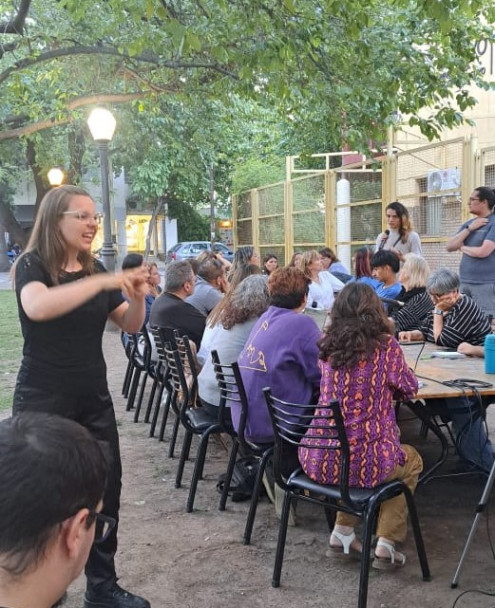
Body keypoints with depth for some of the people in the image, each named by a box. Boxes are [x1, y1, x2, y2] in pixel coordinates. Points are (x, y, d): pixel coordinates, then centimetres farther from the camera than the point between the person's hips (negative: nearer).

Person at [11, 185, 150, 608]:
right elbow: (37, 307, -33)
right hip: (43, 403, -5)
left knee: (106, 492, 7)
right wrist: (104, 282, -36)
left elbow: (131, 326, 9)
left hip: (94, 399, 6)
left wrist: (137, 296, -11)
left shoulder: (95, 270, 7)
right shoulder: (32, 264, -11)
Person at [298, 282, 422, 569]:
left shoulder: (327, 345, 3)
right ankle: (386, 544, 17)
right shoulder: (385, 345, -8)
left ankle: (342, 532, 27)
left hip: (318, 459, 4)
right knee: (412, 461, 29)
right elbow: (409, 389, 7)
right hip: (364, 462, -4)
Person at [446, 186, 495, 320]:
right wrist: (469, 229, -5)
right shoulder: (469, 223, 14)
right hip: (464, 282, 7)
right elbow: (449, 247, 5)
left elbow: (483, 252, -19)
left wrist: (463, 247, 0)